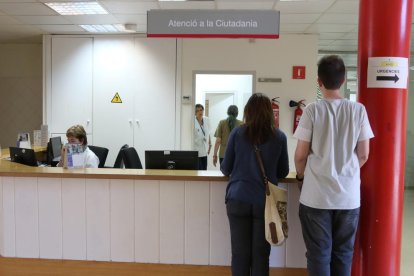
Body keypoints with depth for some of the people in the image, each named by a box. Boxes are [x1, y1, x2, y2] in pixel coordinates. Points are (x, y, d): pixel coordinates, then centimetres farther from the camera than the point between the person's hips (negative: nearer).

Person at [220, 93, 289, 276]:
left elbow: (226, 169, 5)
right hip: (265, 201, 0)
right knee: (261, 254, 10)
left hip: (238, 199, 0)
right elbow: (283, 172, 10)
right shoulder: (279, 137, 0)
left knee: (240, 253, 8)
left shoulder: (237, 133, -2)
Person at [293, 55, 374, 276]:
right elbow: (363, 155, 4)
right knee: (343, 253, 16)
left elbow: (301, 155, -6)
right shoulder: (358, 110, -1)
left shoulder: (312, 110, -8)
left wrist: (301, 175, 15)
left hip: (316, 196, -2)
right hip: (349, 195, 3)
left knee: (319, 254, 8)